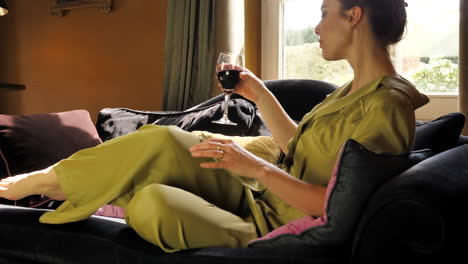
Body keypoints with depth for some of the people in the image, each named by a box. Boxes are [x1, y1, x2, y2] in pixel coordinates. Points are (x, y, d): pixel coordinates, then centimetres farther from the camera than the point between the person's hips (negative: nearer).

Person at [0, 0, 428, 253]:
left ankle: (42, 181, -1)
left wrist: (257, 167, -23)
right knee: (163, 141, -5)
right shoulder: (356, 91, 13)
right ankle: (49, 181, 7)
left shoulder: (385, 106, -17)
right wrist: (260, 94, 14)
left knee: (155, 203, -27)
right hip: (261, 204, 9)